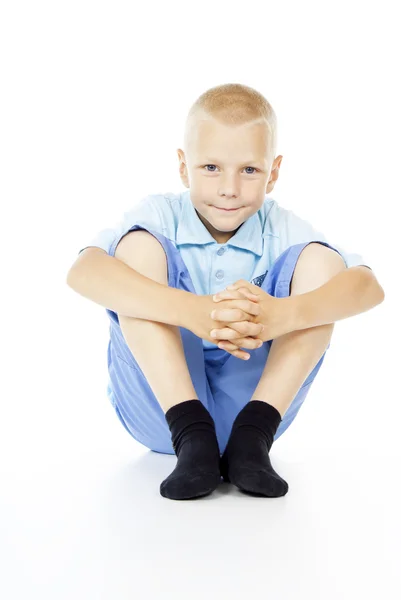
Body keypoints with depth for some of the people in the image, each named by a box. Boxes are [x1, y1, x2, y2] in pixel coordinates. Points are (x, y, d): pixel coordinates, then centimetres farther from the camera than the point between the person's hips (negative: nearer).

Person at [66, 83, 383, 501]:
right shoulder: (160, 217, -10)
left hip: (256, 397, 1)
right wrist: (190, 311, -48)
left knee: (323, 260, -14)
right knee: (138, 246, -21)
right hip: (162, 405, -1)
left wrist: (283, 314, -45)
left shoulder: (283, 231, -5)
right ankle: (192, 438, -26)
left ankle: (252, 437, -24)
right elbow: (81, 272, -31)